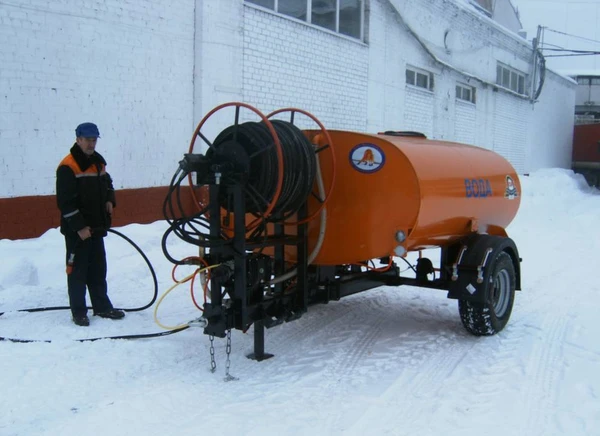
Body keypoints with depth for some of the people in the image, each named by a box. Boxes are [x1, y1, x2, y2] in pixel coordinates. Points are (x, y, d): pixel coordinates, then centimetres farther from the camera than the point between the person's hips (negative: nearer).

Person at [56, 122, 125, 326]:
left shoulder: (98, 162, 10)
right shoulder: (67, 167, -14)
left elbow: (107, 183, 27)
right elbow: (65, 202, -18)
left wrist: (109, 200, 6)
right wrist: (79, 226, -20)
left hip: (96, 226, 8)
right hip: (76, 230, -8)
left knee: (99, 269, 15)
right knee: (78, 270, 1)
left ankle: (102, 306, 25)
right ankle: (78, 312, 11)